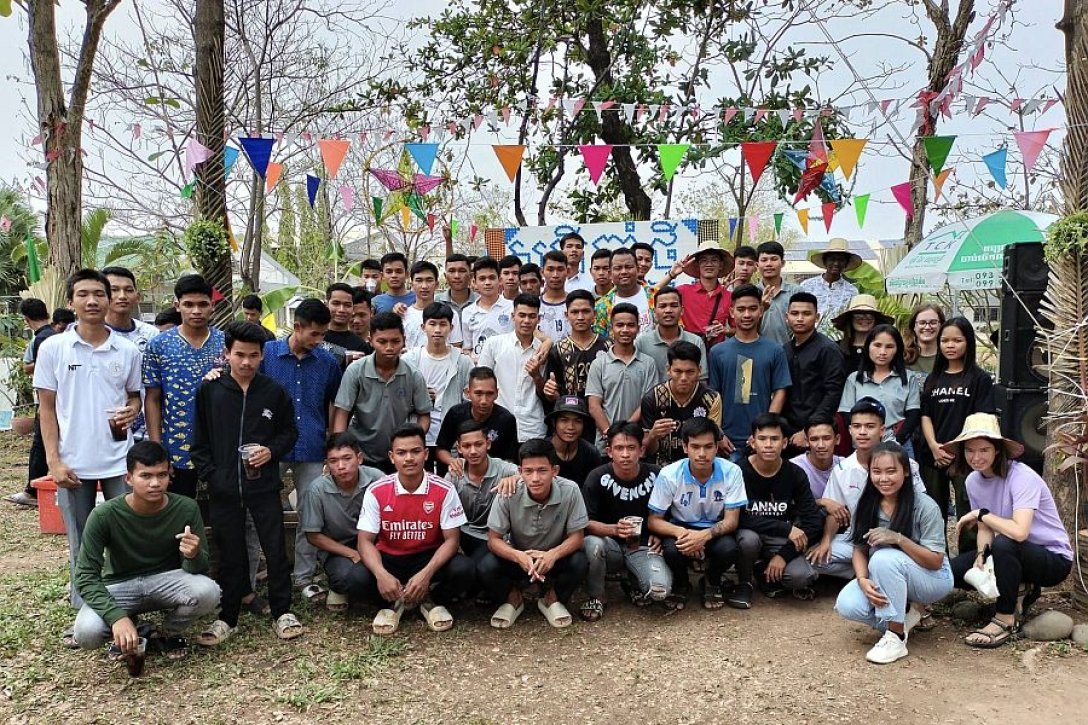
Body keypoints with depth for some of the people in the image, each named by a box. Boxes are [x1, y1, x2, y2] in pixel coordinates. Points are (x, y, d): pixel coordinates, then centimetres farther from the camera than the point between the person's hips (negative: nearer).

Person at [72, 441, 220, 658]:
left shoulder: (186, 509, -19)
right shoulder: (104, 515, -22)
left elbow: (200, 569, -12)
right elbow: (86, 576, -18)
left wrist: (194, 556, -38)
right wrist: (117, 616, -34)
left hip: (166, 581, 1)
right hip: (120, 585, -1)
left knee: (208, 592, -30)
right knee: (87, 633, -30)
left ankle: (168, 634, 4)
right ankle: (126, 634, 8)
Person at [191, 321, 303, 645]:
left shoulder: (274, 391, -1)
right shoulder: (209, 391, 0)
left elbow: (290, 432, 9)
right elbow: (199, 439, 5)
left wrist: (272, 451, -9)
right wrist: (210, 474, -4)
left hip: (264, 485, 0)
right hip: (223, 488, 1)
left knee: (275, 549, 4)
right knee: (230, 554, 11)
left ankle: (282, 611, 19)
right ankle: (227, 617, 24)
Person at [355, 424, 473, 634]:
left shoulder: (444, 490, -14)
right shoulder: (376, 491, -12)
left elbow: (451, 539, -12)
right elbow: (366, 541, -11)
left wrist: (426, 573, -29)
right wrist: (381, 574, -31)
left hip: (429, 558, 0)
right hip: (389, 559, 0)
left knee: (464, 570, -29)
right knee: (357, 579, -30)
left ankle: (431, 600, 4)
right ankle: (393, 602, 3)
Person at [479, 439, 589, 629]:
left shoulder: (570, 491, -22)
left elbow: (576, 536, -15)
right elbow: (494, 539, -15)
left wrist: (553, 554, -36)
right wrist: (518, 556, -36)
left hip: (555, 556, 0)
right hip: (518, 556, 0)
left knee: (579, 563, -30)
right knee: (485, 569, -27)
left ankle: (551, 597, 3)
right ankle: (513, 598, 7)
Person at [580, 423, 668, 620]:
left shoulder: (655, 476, -7)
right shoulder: (597, 478, -12)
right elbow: (586, 523, -14)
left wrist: (659, 534, -6)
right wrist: (614, 529, -31)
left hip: (643, 547, 1)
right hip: (611, 545, -1)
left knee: (660, 590, -27)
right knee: (592, 544, -36)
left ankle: (634, 584, 11)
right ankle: (596, 597, -6)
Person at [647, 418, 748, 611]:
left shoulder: (731, 472, -18)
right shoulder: (669, 475, -19)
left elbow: (731, 520, -14)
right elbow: (654, 521, -12)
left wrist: (705, 535, -35)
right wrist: (680, 532, -34)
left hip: (715, 531, 1)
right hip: (681, 528, 0)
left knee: (729, 548, -32)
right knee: (672, 549, -33)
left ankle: (712, 583, 6)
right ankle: (681, 585, 5)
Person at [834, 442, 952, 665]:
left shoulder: (924, 506, -20)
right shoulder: (866, 506, -6)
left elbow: (935, 561, -19)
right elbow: (860, 549, -3)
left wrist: (898, 539, -34)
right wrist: (863, 580, -23)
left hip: (933, 579, -4)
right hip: (884, 580, 4)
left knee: (884, 558, -36)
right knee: (847, 605, -25)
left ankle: (896, 637, -21)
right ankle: (903, 616, 3)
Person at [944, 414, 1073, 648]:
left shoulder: (1022, 477, -25)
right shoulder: (973, 481, -2)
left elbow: (1019, 532, -38)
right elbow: (984, 529, 2)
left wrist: (980, 513, -24)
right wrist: (981, 555, -18)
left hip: (1053, 559, -7)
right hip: (1011, 555, 7)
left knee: (1004, 544, -38)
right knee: (952, 571, -11)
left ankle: (1006, 619, -18)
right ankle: (1019, 591, 9)